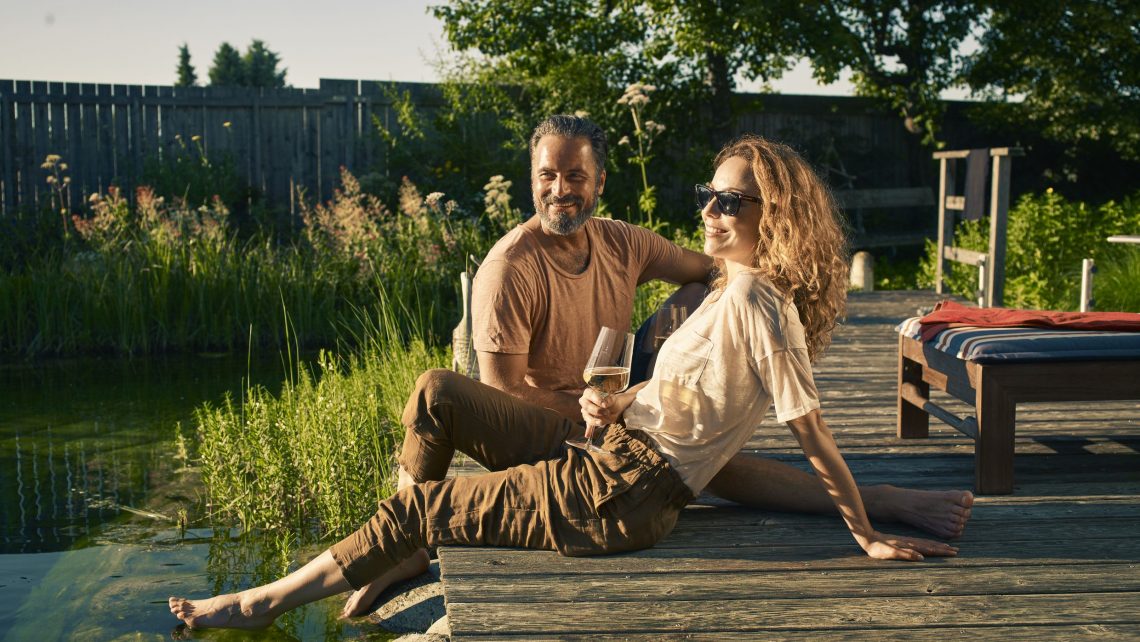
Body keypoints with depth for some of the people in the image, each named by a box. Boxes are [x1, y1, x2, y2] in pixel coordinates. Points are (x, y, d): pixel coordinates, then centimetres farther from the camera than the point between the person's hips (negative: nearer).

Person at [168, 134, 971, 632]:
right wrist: (619, 405, -3)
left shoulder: (760, 308, -17)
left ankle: (261, 604, 11)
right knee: (436, 392, 4)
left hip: (625, 494, -9)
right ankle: (401, 561, 14)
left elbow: (813, 433, -17)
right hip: (611, 448, 9)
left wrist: (871, 539, -14)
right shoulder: (734, 291, 12)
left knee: (416, 507, -6)